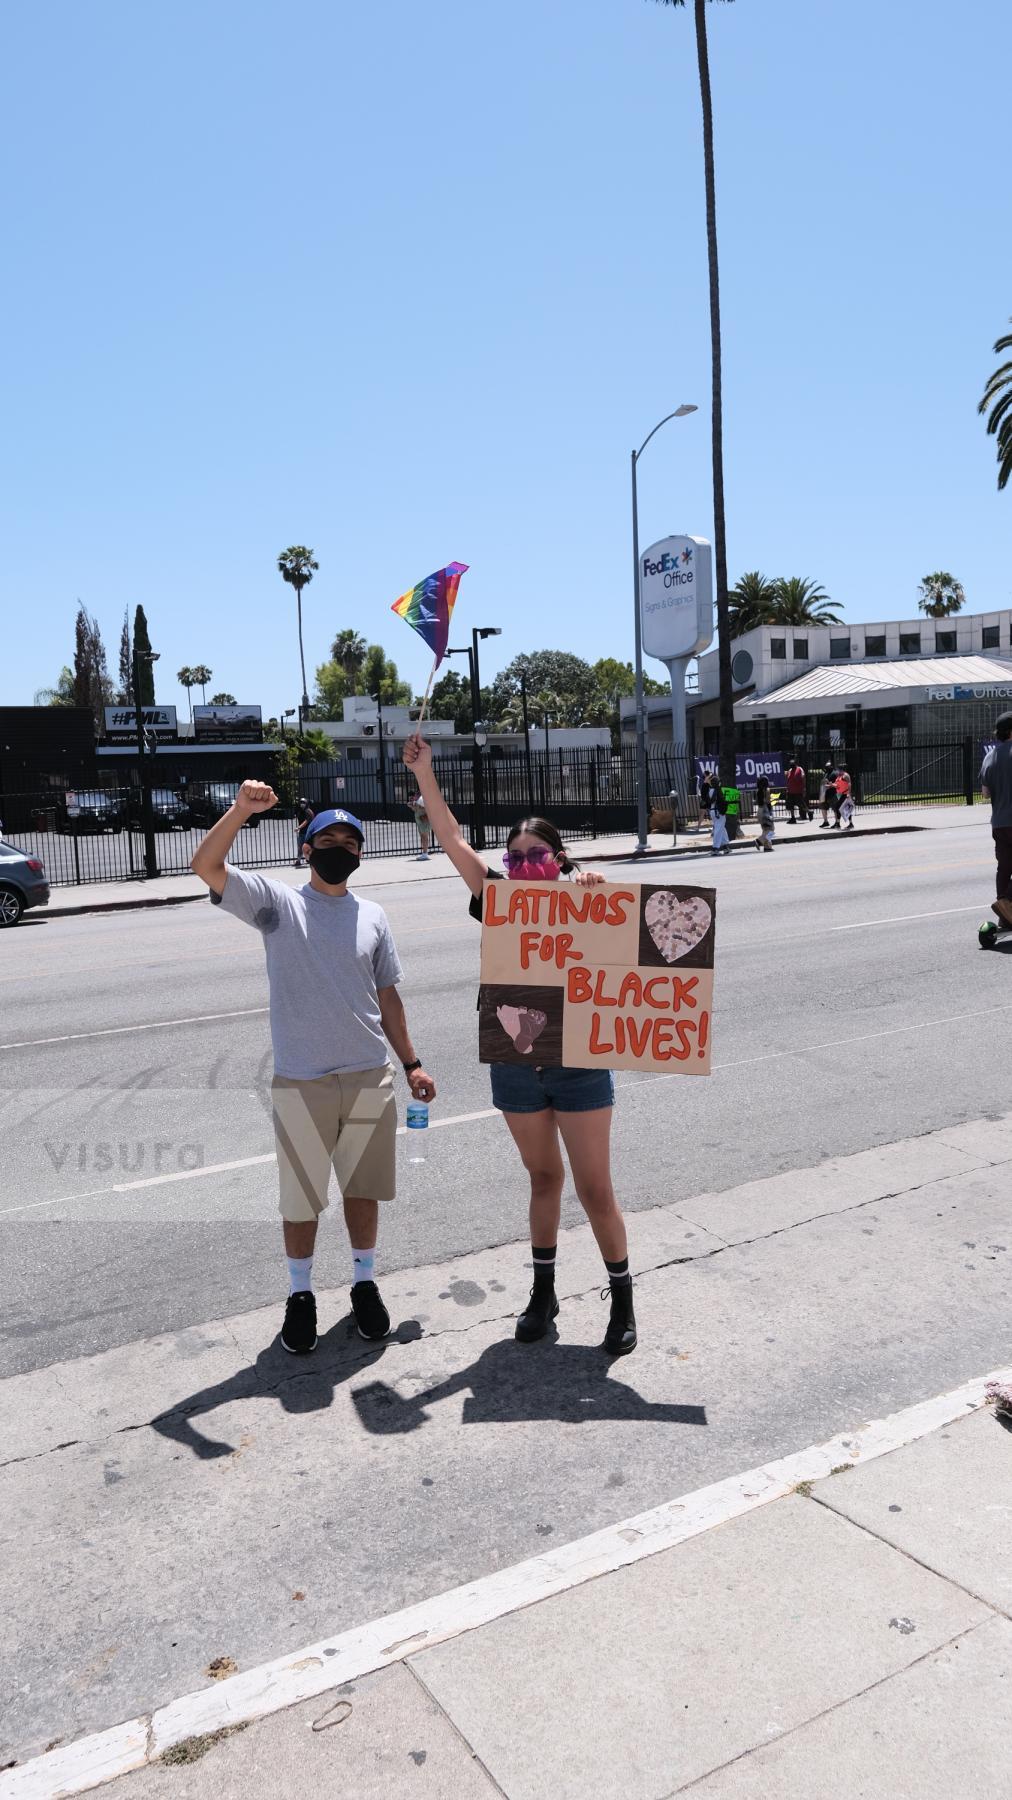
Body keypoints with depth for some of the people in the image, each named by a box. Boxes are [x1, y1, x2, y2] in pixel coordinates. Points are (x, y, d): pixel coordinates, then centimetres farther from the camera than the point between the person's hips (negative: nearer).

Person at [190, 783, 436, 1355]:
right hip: (301, 1083, -3)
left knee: (364, 1188, 16)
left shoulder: (373, 916, 7)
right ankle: (301, 1294, 30)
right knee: (302, 1197, 10)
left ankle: (366, 1284, 35)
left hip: (371, 1078, 3)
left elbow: (387, 997, 13)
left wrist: (412, 1064, 11)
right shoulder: (277, 902, -3)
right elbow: (206, 865, -16)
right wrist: (243, 810, -29)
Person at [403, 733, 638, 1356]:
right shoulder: (499, 902, -1)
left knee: (595, 1189, 3)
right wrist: (424, 771, -8)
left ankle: (623, 1298, 21)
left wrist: (596, 888, -34)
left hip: (579, 1064, -3)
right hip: (516, 1065, 3)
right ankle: (543, 1291, 33)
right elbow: (454, 841, -3)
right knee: (544, 1178, 18)